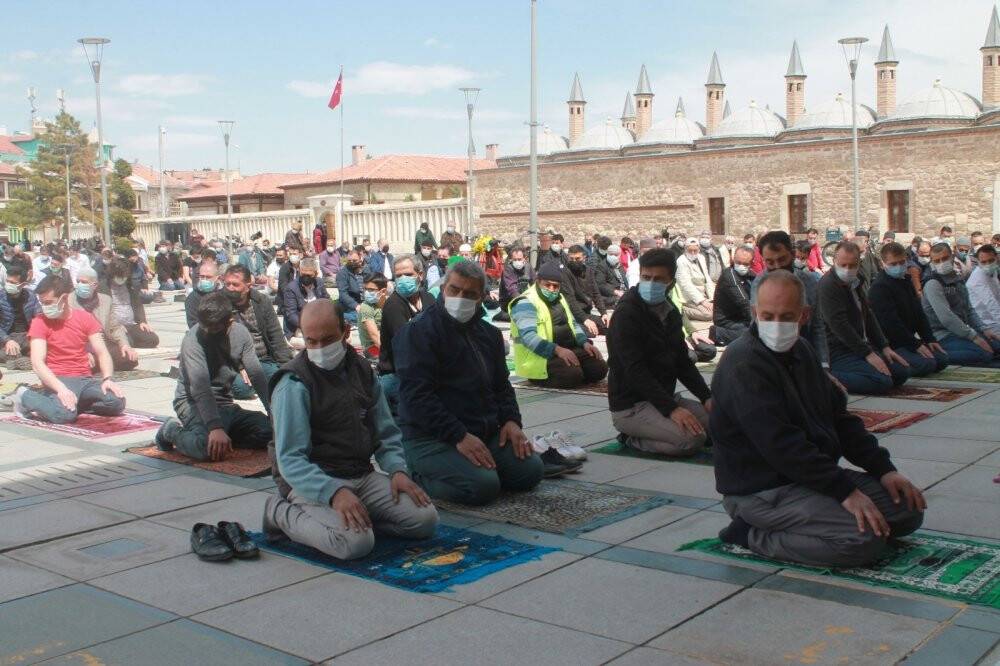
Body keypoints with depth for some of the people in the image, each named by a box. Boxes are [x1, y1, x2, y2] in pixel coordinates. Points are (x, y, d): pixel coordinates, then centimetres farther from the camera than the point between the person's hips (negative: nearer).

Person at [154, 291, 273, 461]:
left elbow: (257, 375, -2)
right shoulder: (193, 339, -21)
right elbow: (200, 387, -32)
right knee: (210, 447, -35)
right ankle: (172, 430, 0)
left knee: (271, 430, -12)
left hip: (225, 403, 7)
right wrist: (215, 428, -43)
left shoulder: (240, 333, -4)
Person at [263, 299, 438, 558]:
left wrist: (398, 470, -4)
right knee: (356, 541, -30)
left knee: (425, 518, -11)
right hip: (314, 483, -6)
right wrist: (334, 492, -33)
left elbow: (386, 432, 15)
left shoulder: (362, 371, 10)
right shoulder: (293, 384, -13)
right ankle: (282, 513, -5)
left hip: (363, 476, 6)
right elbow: (290, 459, -19)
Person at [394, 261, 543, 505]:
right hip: (430, 438, -8)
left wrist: (511, 420, 3)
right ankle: (418, 477, -3)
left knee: (531, 470, -6)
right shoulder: (418, 331, -11)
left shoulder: (489, 333, 15)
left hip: (486, 433, 8)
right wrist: (460, 437, -24)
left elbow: (502, 385, 24)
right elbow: (417, 395, -20)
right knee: (483, 486, -27)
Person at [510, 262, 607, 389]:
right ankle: (542, 378, -4)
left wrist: (585, 343, 4)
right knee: (573, 374, -32)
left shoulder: (559, 298, 17)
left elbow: (572, 324, 24)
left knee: (599, 367, -10)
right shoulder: (526, 303, -13)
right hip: (540, 357, -9)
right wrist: (557, 350, -35)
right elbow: (529, 336, -25)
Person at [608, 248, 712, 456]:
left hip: (666, 397, 9)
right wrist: (670, 409, -28)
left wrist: (706, 397, 0)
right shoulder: (626, 313, -16)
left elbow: (683, 361, 14)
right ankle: (632, 439, -3)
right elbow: (635, 370, -22)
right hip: (630, 406, -9)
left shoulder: (670, 312, 10)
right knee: (692, 439, -26)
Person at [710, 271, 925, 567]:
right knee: (866, 536, -25)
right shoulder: (743, 365, -20)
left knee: (908, 509, 6)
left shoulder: (801, 352, 11)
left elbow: (840, 417, 16)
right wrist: (844, 491, -25)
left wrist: (884, 469, 4)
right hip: (761, 491, -9)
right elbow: (780, 445, -26)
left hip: (814, 474, 10)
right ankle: (754, 536, -9)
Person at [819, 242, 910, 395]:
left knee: (902, 371, 2)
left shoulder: (854, 282, 13)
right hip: (840, 352, -9)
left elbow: (868, 315, 18)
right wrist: (868, 354, -20)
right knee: (883, 382, -24)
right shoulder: (828, 285, -15)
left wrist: (884, 347, 8)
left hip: (862, 345, 9)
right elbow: (840, 325, -21)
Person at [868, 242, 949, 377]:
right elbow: (891, 322, -21)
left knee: (942, 359, 1)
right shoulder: (879, 288, -17)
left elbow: (919, 313, 16)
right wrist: (916, 345, -19)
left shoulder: (906, 283, 15)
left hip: (909, 339, 10)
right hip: (890, 344, -10)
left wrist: (930, 339, 4)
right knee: (926, 364, -24)